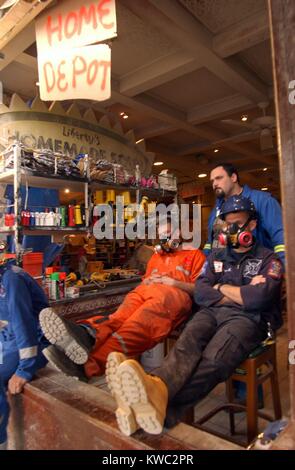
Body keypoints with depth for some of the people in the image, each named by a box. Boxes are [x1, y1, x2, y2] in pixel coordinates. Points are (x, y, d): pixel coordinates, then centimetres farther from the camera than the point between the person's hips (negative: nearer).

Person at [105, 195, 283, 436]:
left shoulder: (268, 259, 11)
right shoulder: (217, 256, 24)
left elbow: (259, 298, -9)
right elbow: (201, 294, 10)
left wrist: (222, 287, 5)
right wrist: (241, 294, 0)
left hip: (247, 317, -3)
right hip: (212, 312, 4)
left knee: (213, 360, -36)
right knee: (186, 346, -32)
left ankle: (163, 403, -60)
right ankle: (157, 389, -60)